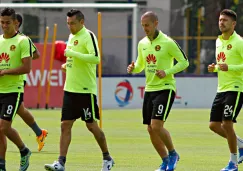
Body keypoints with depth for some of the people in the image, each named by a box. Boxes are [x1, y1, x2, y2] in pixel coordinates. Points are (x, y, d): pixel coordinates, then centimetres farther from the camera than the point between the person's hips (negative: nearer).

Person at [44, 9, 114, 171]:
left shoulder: (88, 36, -12)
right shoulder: (72, 37, 14)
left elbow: (96, 58, -26)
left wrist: (72, 54, -24)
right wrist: (68, 64, 10)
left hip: (86, 90, -8)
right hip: (70, 89, 8)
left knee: (92, 125, 2)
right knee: (65, 125, 1)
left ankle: (107, 158, 19)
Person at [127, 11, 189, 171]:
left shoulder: (167, 43, -11)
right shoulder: (142, 43, 8)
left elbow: (184, 62, -7)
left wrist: (167, 72, -19)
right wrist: (133, 68, -2)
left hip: (165, 89, -7)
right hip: (149, 89, 7)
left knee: (156, 125, -17)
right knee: (151, 130, 7)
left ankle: (173, 154, 6)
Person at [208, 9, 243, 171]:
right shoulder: (219, 41, 14)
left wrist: (229, 68, -27)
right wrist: (214, 68, 6)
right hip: (221, 89, 8)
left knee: (227, 124, -12)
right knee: (214, 125, 7)